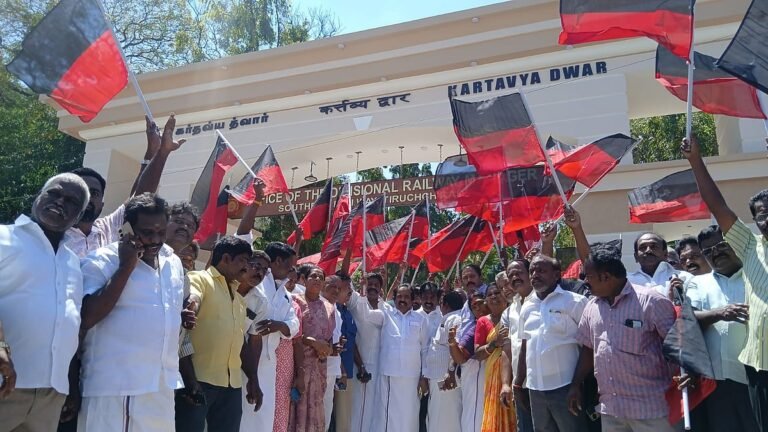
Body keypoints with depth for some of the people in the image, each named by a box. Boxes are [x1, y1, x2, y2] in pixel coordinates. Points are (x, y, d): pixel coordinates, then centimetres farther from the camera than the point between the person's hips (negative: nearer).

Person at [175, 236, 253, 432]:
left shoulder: (238, 297, 23)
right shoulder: (199, 279, 0)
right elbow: (190, 303, -22)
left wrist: (252, 377, 20)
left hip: (232, 383, 7)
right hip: (199, 378, -7)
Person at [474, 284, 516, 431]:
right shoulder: (483, 321, 7)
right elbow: (477, 354, 3)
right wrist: (495, 343, -11)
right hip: (495, 374, 0)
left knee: (516, 418, 0)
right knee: (496, 417, 3)